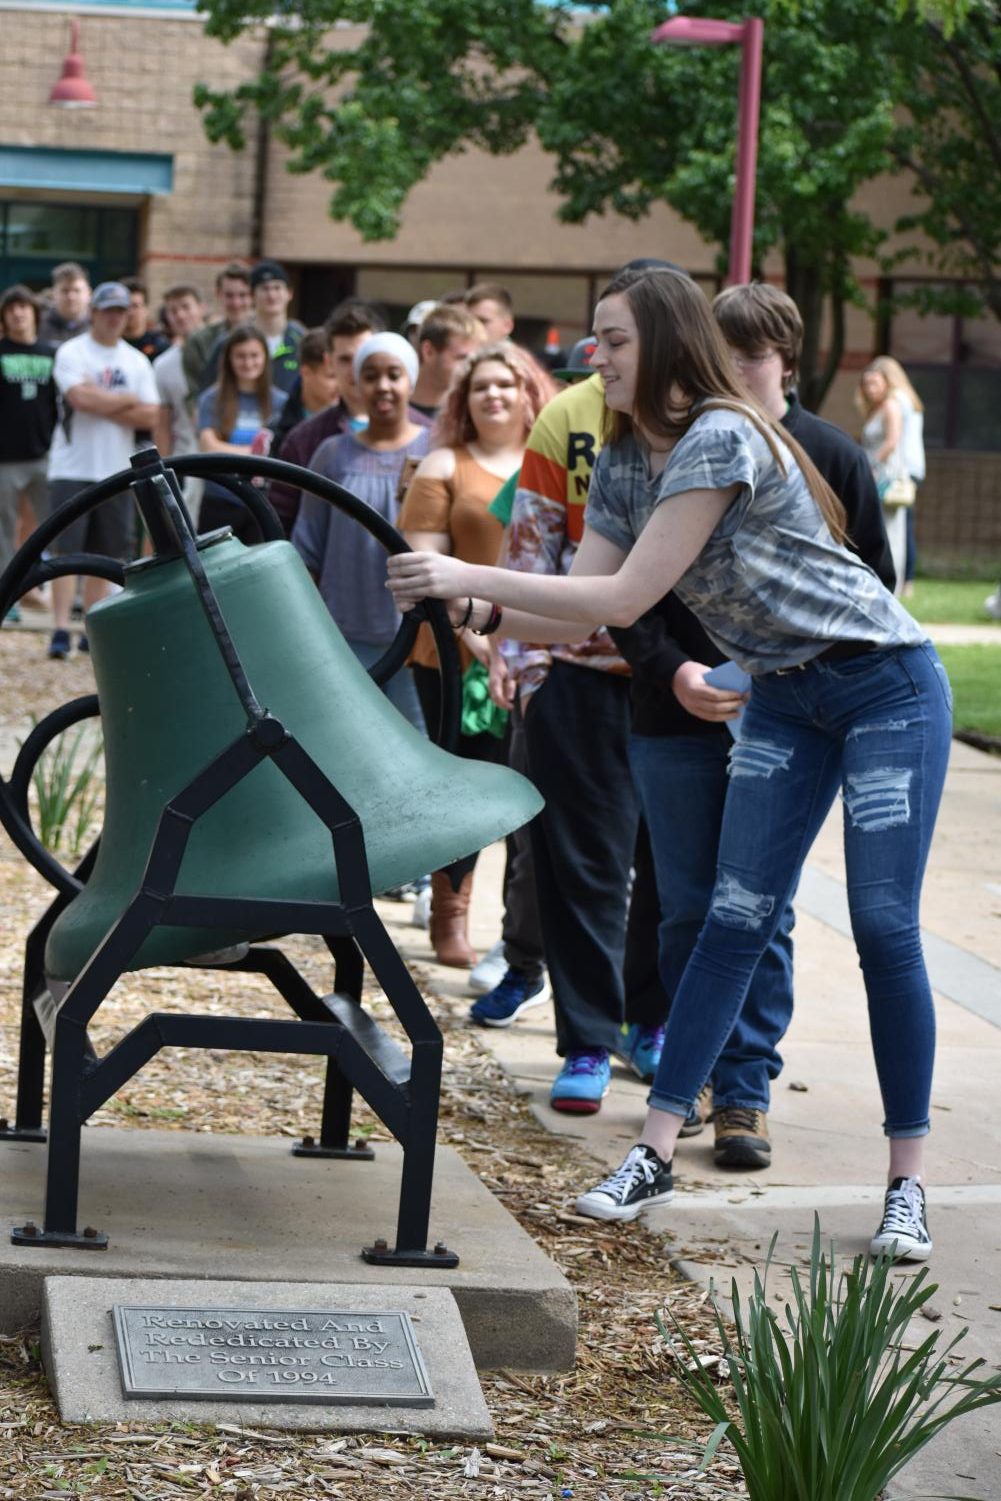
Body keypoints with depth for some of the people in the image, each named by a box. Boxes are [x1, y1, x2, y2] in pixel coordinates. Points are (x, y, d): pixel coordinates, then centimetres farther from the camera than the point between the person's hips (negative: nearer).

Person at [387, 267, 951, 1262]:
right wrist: (475, 612, -17)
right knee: (735, 919, 3)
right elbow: (585, 608, 0)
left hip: (885, 686, -8)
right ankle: (654, 1155, 2)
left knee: (885, 926, -9)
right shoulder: (622, 461, 3)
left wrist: (472, 576, -28)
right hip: (784, 698, 8)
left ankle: (908, 1186, 0)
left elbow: (625, 597, -27)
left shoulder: (722, 438, -24)